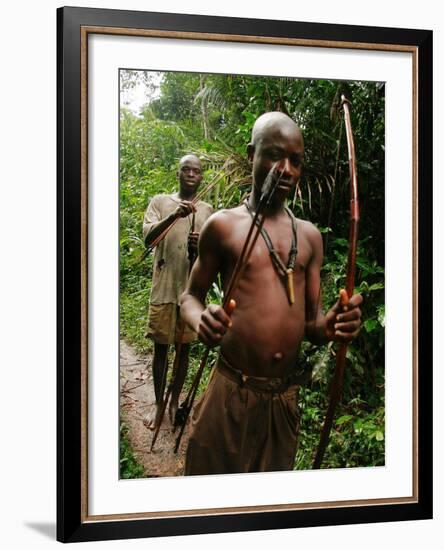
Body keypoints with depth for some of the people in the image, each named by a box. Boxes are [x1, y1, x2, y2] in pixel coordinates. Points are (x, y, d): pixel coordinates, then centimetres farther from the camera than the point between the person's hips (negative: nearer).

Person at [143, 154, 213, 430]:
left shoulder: (207, 210, 9)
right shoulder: (160, 202, 2)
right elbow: (148, 238, -13)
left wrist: (200, 247, -17)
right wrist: (173, 216, -29)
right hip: (164, 287, -2)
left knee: (184, 346, 9)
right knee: (161, 346, 5)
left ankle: (175, 401, 24)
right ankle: (158, 403, 17)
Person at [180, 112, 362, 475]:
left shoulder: (310, 236, 9)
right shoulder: (224, 225, -1)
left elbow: (312, 321, 11)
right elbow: (190, 295, 4)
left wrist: (330, 326, -13)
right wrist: (200, 320, -20)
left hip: (286, 398, 4)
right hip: (232, 392, -3)